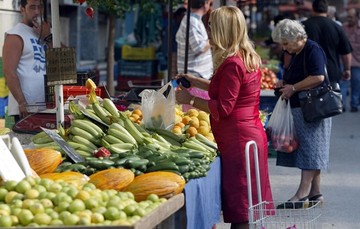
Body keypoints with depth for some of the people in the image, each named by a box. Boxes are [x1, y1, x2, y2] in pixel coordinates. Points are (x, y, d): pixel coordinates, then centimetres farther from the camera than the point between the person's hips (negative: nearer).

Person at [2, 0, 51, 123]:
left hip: (45, 106, 7)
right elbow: (9, 72, -11)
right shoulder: (15, 35, -4)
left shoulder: (43, 32, 17)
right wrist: (22, 103, -17)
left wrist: (47, 38, -3)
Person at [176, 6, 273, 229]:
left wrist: (190, 99, -10)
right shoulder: (249, 59, 13)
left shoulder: (232, 64, -17)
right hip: (252, 134, 10)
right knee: (251, 206, 15)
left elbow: (223, 108, -18)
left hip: (238, 140, -10)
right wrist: (198, 82, 25)